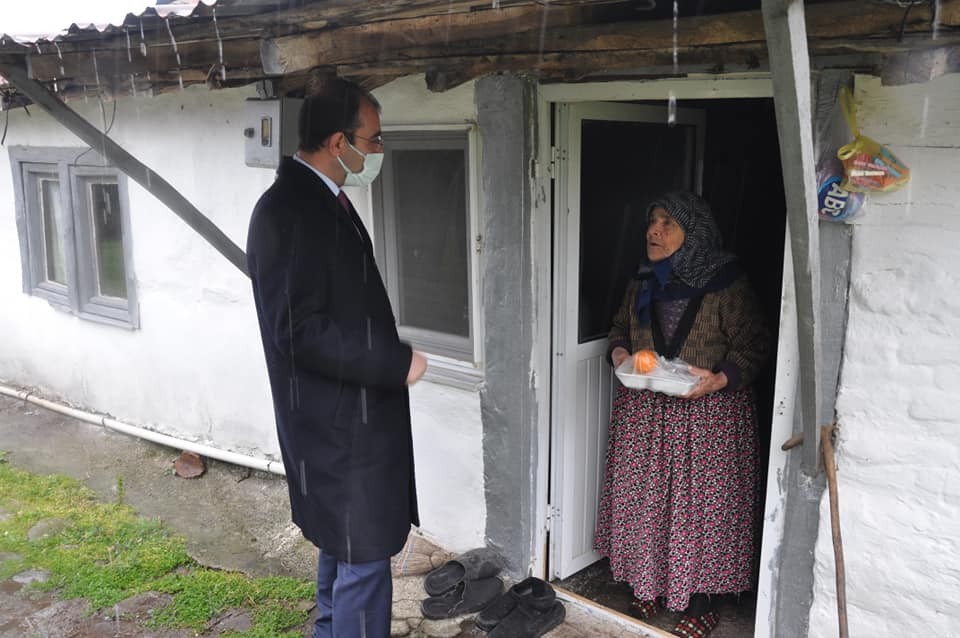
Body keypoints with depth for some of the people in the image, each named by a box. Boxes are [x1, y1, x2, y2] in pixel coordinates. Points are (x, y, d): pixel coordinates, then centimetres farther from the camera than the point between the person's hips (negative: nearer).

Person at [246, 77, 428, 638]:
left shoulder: (322, 199, 9)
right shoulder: (287, 211, -22)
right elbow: (298, 330, -26)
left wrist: (390, 357, 11)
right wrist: (396, 363, -20)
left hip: (349, 418, 10)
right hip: (337, 426, -10)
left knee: (344, 545, 23)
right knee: (364, 558, 1)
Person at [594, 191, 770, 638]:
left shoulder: (726, 285, -12)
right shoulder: (643, 283, 5)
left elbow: (752, 346, -9)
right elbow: (620, 327, 18)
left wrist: (719, 379, -25)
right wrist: (619, 352, -4)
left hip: (708, 413, -5)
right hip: (645, 412, 5)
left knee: (701, 501, 4)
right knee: (645, 496, 13)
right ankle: (652, 586, 33)